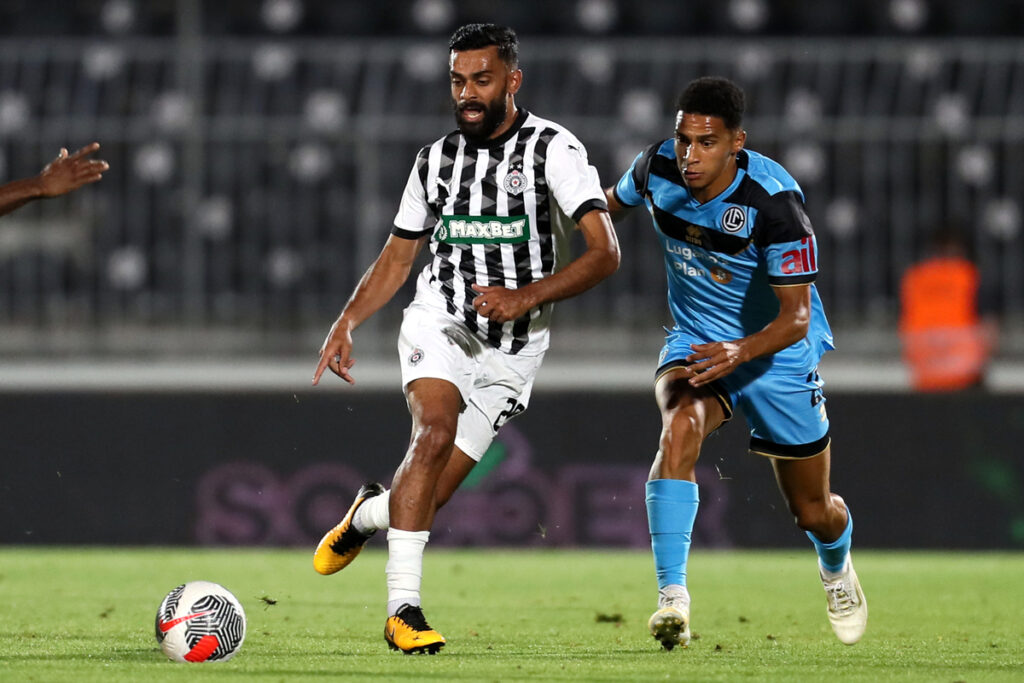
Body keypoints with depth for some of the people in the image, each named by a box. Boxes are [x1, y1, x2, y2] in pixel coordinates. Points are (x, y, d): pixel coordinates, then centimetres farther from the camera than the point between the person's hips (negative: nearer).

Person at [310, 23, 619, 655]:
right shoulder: (436, 159, 8)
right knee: (437, 429, -29)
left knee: (431, 493, -2)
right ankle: (403, 607, -30)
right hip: (439, 320, 1)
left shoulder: (552, 148, -6)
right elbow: (398, 257, 19)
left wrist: (525, 297, -27)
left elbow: (605, 252, -15)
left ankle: (369, 514, 36)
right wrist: (347, 321, 4)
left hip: (514, 349, -1)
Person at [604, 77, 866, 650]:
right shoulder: (658, 168, -15)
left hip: (777, 355, -2)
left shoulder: (773, 200, -30)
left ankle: (837, 570, 50)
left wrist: (740, 352, -46)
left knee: (813, 511, 11)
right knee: (680, 430, -32)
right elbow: (614, 201, 12)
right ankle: (673, 599, -36)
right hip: (695, 340, 2)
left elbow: (796, 317, -30)